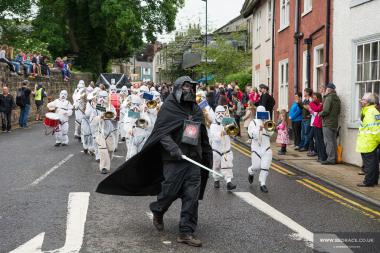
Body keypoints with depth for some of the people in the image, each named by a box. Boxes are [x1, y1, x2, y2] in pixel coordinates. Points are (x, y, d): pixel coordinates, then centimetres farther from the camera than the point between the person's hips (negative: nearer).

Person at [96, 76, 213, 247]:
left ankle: (186, 232, 7)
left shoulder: (196, 110, 15)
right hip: (174, 161, -5)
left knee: (191, 197, 0)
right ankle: (158, 212, 35)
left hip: (194, 161, 5)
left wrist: (208, 157, 22)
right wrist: (172, 148, -25)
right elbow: (162, 132, -10)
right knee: (170, 191, 2)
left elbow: (203, 137, 23)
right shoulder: (169, 107, -2)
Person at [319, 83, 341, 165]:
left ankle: (330, 159, -6)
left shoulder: (329, 98, -15)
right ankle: (334, 158, 19)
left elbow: (326, 111, -21)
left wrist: (320, 114, -4)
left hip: (327, 123, -9)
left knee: (328, 141, -5)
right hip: (335, 123, 9)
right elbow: (339, 111, 17)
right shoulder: (337, 99, 12)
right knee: (333, 141, 14)